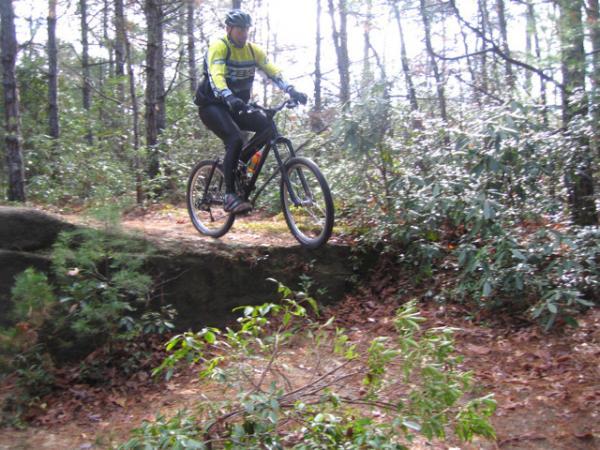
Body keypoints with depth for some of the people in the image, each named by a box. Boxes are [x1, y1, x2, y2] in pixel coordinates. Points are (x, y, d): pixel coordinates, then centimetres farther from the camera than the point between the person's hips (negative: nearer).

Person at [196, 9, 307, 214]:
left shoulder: (253, 49, 3)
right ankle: (230, 196, -25)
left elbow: (273, 71, -6)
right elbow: (216, 76, -32)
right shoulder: (218, 46, -15)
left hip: (235, 106, 6)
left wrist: (292, 91, -24)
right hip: (212, 106, -6)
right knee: (235, 139, -29)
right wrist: (229, 98, -51)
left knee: (267, 125, -16)